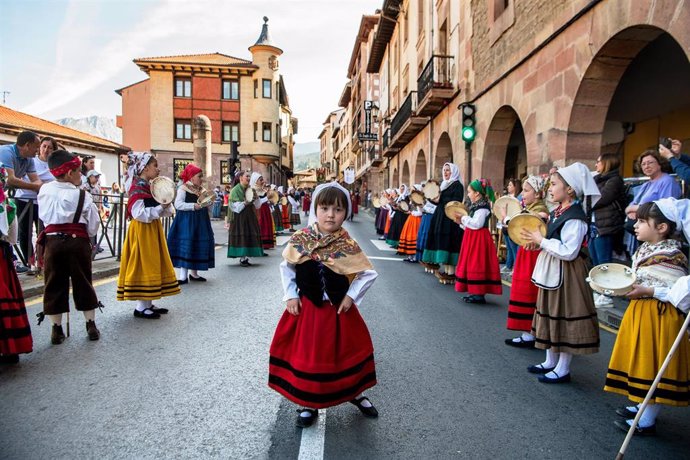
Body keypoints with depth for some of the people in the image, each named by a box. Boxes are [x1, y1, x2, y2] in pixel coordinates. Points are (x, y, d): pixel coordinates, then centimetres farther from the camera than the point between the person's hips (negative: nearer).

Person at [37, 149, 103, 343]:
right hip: (77, 241, -2)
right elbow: (93, 226, -4)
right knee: (83, 283, 9)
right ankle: (91, 325, 17)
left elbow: (42, 215, 14)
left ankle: (57, 329, 18)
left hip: (52, 241, 2)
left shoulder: (45, 190, 2)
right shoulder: (82, 195, -7)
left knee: (54, 284, 11)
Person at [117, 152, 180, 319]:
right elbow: (139, 213, -23)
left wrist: (166, 205, -3)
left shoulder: (150, 187, 15)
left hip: (153, 230, 10)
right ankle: (141, 307, 3)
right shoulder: (137, 187, -13)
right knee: (143, 266, -5)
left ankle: (148, 304, 19)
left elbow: (164, 213, 16)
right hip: (142, 232, -10)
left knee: (153, 265, 11)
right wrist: (161, 207, -23)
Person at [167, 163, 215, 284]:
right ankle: (183, 275, -4)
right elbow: (178, 204, -17)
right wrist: (193, 206, -23)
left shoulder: (201, 190, 14)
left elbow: (206, 207, 21)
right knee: (185, 246, -8)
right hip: (186, 222, -7)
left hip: (200, 222, 7)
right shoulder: (183, 188, -5)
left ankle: (194, 273, 20)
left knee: (199, 246, 8)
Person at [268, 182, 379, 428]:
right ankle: (310, 404, 31)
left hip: (338, 310, -1)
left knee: (346, 351, 13)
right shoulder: (299, 241, -9)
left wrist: (351, 296, -10)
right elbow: (286, 267, 6)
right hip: (306, 309, 1)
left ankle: (355, 393, 40)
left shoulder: (348, 246, -15)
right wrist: (290, 296, -2)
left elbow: (370, 274, -5)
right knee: (307, 355, 10)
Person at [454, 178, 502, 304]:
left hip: (479, 239, -11)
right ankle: (476, 292, 20)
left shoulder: (482, 207, -15)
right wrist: (462, 222, 7)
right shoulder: (476, 205, 16)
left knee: (477, 264, -7)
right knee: (473, 264, 13)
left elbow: (476, 224, -24)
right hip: (473, 238, 11)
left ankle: (479, 294, -2)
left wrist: (463, 219, -13)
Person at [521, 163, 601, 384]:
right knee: (551, 314, 17)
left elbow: (568, 252, -25)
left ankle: (562, 369, 14)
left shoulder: (575, 217, -19)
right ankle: (550, 361, 30)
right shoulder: (558, 212, 9)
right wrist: (539, 234, 3)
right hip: (551, 273, 10)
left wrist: (541, 241, -19)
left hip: (566, 275, -10)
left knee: (565, 317, 1)